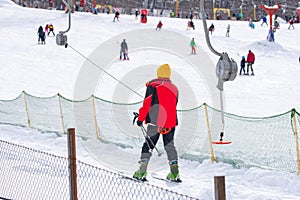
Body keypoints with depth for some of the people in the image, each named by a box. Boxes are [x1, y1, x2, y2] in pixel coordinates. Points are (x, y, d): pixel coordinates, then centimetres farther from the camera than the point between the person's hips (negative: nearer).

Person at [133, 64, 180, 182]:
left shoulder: (153, 85, -3)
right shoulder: (174, 88, 11)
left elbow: (147, 103, -7)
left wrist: (141, 118, 0)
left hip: (155, 122, -4)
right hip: (170, 122, 4)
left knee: (148, 145, 1)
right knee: (170, 146, 13)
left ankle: (142, 171, -6)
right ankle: (174, 171, 3)